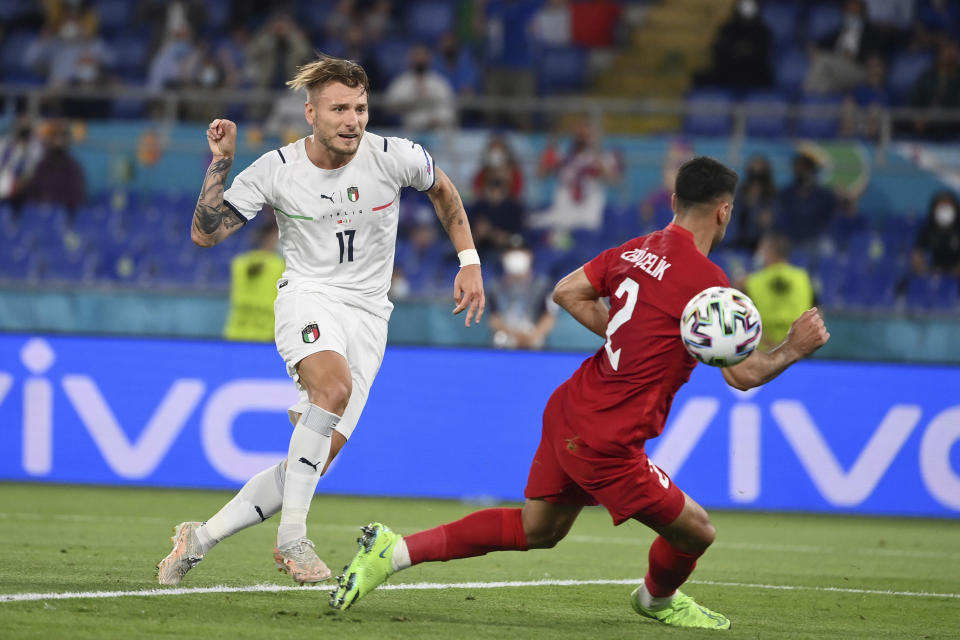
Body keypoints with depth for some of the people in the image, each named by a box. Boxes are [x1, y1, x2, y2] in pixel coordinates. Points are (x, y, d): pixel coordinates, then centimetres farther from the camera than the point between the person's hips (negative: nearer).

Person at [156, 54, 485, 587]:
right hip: (308, 298, -2)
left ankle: (200, 538, 8)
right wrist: (220, 162, -13)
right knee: (334, 385, -37)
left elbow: (442, 190, 16)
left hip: (368, 313, 2)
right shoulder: (276, 170, -7)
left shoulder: (394, 157, -5)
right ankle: (291, 537, -31)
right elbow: (204, 233, -4)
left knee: (310, 464, -7)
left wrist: (469, 262, 13)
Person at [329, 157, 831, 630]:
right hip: (606, 443, -8)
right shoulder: (706, 279, -16)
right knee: (695, 532, 9)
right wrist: (793, 350, -2)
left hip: (568, 413, 8)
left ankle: (394, 550, 17)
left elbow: (567, 292, 14)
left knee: (536, 530, 22)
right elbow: (742, 375, -16)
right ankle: (658, 599, 41)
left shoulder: (637, 249, 6)